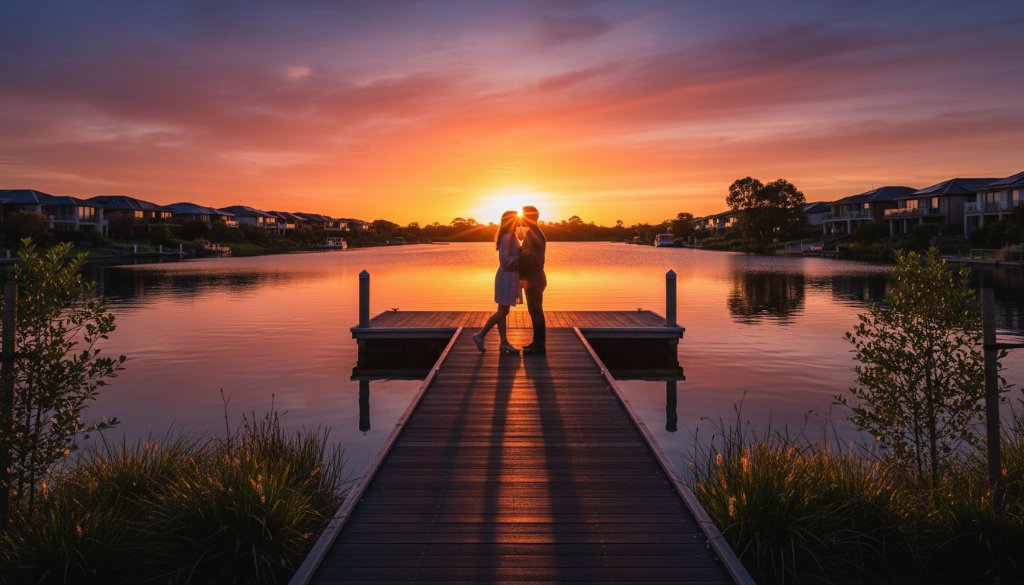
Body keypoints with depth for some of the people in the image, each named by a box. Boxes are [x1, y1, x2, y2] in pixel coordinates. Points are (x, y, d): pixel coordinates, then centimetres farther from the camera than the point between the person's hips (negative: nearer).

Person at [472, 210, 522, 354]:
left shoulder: (511, 237, 14)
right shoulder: (507, 237, -16)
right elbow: (505, 260, -22)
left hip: (509, 277, 10)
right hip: (507, 277, -10)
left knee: (503, 311, 9)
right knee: (502, 312, -4)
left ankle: (504, 344, 12)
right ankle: (480, 336, 5)